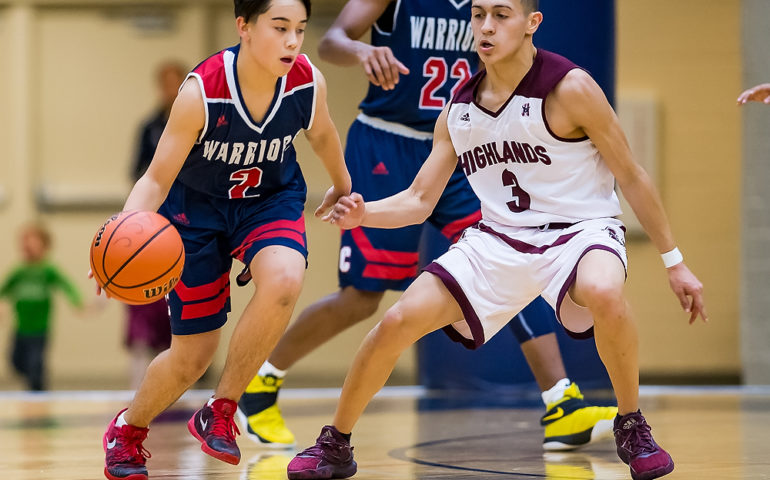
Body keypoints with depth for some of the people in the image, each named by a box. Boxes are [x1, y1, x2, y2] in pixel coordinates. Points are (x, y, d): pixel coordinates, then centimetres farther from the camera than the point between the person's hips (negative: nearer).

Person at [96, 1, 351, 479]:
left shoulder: (309, 83, -21)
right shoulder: (201, 91, -31)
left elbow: (322, 135, 4)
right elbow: (157, 180, -25)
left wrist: (342, 187, 23)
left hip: (271, 198, 2)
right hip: (199, 205, -2)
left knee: (284, 279, -33)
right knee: (193, 354, 3)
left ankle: (220, 412, -12)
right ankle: (128, 429, 37)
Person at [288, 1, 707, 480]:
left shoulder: (568, 88, -14)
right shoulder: (459, 108, 2)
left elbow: (631, 176, -6)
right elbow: (419, 201, 8)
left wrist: (674, 262, -5)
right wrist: (364, 215, -14)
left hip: (580, 229, -5)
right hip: (500, 238, 5)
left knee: (603, 293, -39)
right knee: (398, 322, -8)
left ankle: (632, 427, -14)